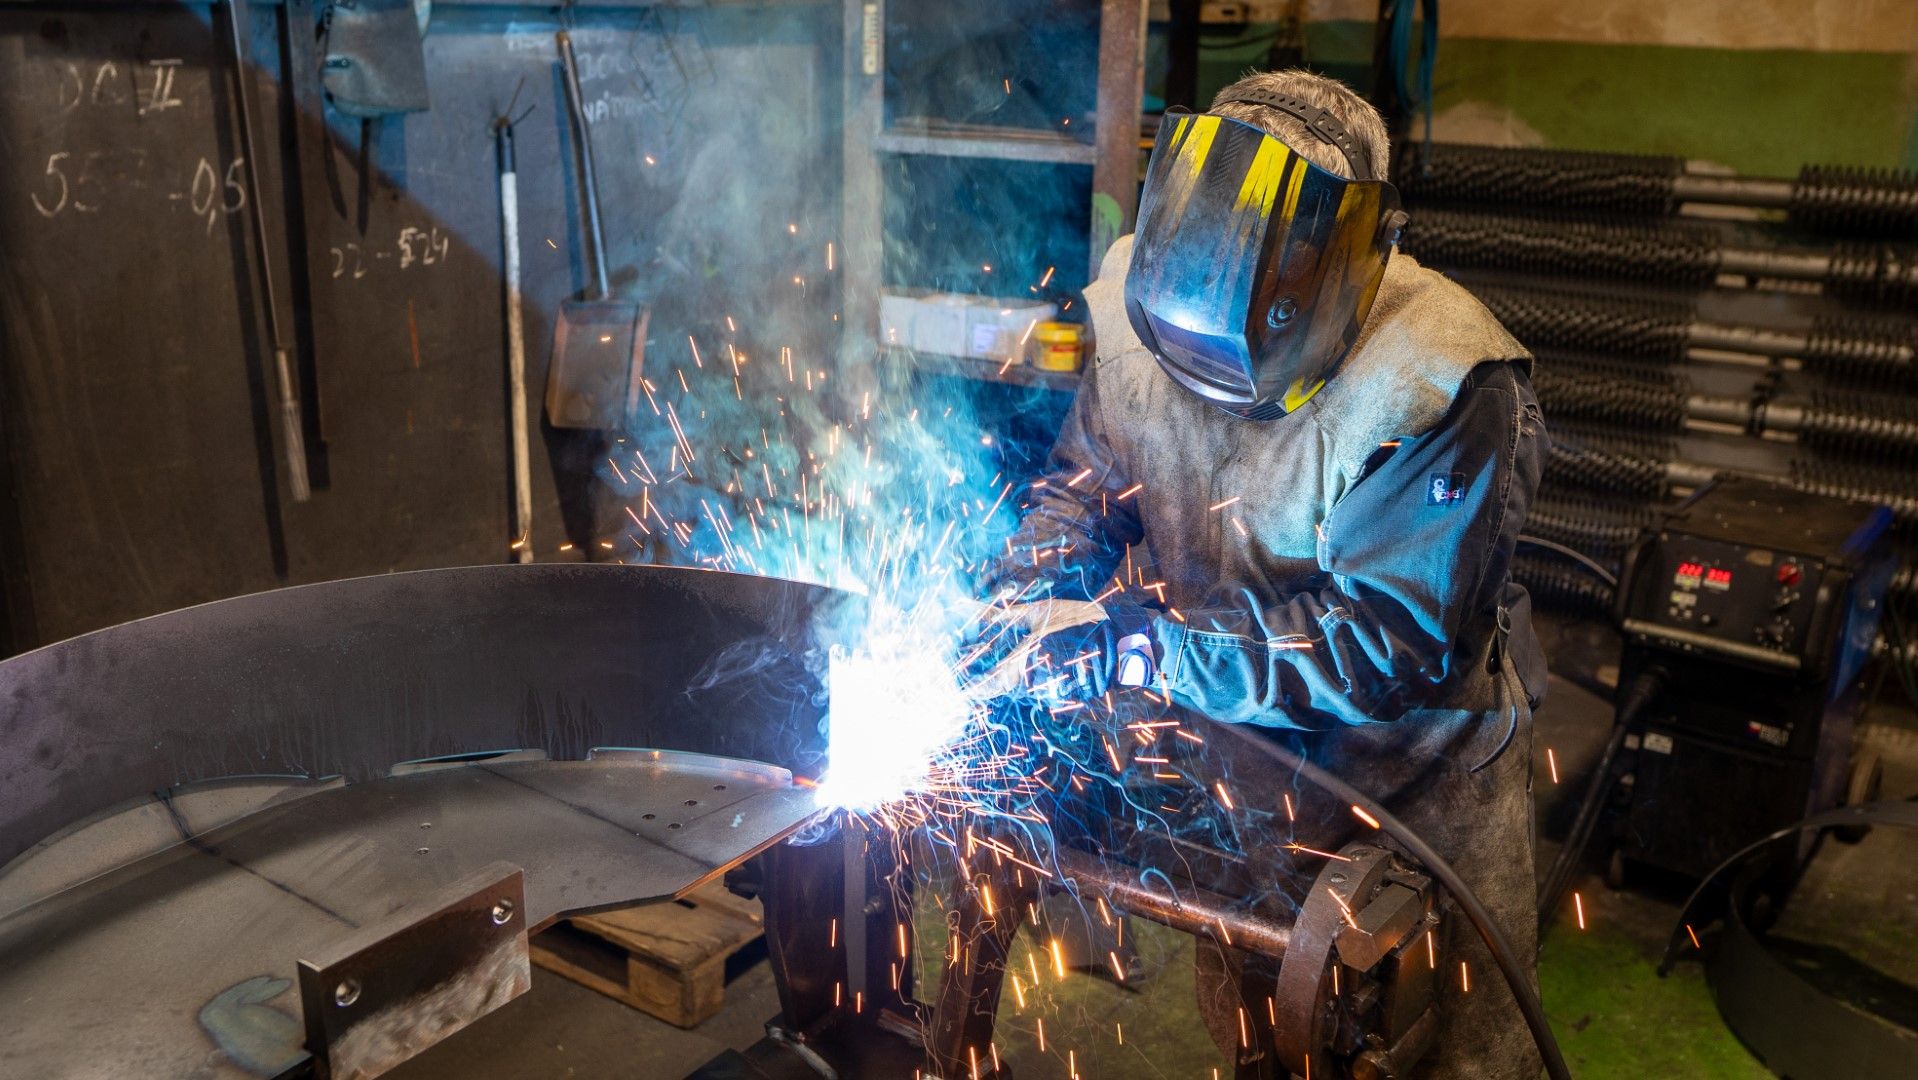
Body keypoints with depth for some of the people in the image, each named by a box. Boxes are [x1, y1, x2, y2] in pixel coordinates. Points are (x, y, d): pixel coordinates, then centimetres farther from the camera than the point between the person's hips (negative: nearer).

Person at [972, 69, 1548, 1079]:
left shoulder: (1447, 389, -30)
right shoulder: (1146, 319, -15)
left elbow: (1391, 641, -31)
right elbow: (1083, 484, 1)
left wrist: (1142, 646, -33)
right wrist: (1028, 592, -21)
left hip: (1419, 769, -4)